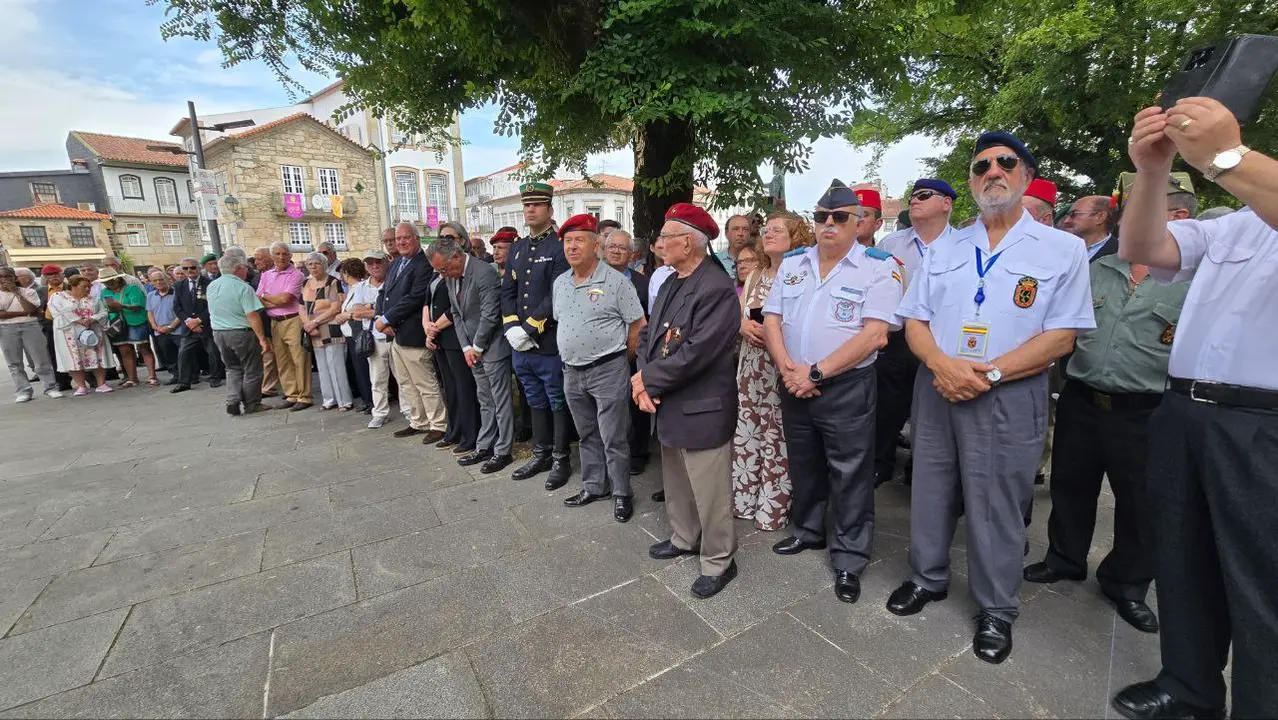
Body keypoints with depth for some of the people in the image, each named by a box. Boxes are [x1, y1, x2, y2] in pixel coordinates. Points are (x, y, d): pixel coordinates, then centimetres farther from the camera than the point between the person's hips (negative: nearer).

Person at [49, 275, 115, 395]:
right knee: (74, 359, -2)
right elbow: (59, 313, -9)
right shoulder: (58, 297, 3)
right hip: (70, 333, -2)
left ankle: (101, 384, 5)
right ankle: (81, 386, 2)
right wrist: (78, 321, -18)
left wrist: (92, 319, -16)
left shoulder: (93, 298, 11)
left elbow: (103, 312, 2)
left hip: (93, 331, 2)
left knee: (98, 357, 0)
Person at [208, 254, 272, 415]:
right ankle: (252, 404, 15)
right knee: (251, 370, 8)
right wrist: (263, 338, -19)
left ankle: (232, 402, 8)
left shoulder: (211, 287, 5)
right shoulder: (243, 287, -17)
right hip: (241, 333, -7)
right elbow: (252, 315, -21)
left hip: (218, 333, 7)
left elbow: (214, 311, 18)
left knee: (233, 368, 19)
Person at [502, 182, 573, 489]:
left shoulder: (560, 248, -8)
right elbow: (508, 292, 9)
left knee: (558, 404, 7)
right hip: (522, 346, 7)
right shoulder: (516, 248, 14)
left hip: (550, 344, -6)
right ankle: (540, 455, 33)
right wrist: (511, 328, -5)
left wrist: (529, 329, -18)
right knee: (537, 404, 19)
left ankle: (561, 460, 20)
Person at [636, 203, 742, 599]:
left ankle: (718, 561, 27)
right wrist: (644, 379, -8)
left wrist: (647, 379, -16)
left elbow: (695, 353, -26)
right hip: (669, 406, 9)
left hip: (702, 410, -9)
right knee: (676, 485, 24)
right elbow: (648, 335, 10)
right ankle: (684, 538, 45)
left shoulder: (717, 289, -19)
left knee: (709, 493, 7)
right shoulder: (669, 285, 10)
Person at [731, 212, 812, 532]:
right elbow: (737, 314, 17)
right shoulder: (755, 275, 16)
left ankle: (774, 507, 15)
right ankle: (746, 498, 25)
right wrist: (744, 325, -3)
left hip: (784, 367, -6)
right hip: (751, 364, 7)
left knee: (778, 436, -1)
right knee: (747, 431, 10)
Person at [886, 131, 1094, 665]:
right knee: (931, 492, 14)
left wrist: (989, 373, -18)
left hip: (1009, 398, -3)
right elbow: (914, 321, 5)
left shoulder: (1062, 250, 0)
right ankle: (928, 577, 35)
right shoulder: (943, 248, 9)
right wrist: (942, 364, -14)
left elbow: (1061, 337, -7)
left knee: (997, 508, 7)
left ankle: (996, 611, 28)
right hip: (936, 389, 4)